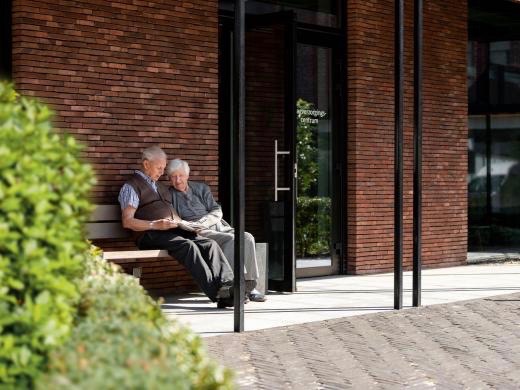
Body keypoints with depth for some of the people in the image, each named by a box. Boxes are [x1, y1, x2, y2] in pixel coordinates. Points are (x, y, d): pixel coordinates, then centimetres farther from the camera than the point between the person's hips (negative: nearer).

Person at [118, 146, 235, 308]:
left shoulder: (162, 187, 32)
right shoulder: (131, 186, 6)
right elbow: (127, 221, -6)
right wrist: (155, 225, -18)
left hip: (175, 230, 7)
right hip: (152, 235, -7)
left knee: (210, 244, -19)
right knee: (188, 245, -34)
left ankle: (227, 285, -37)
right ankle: (216, 293, -43)